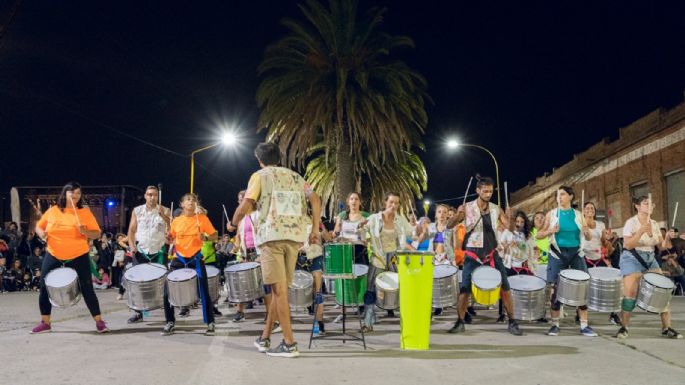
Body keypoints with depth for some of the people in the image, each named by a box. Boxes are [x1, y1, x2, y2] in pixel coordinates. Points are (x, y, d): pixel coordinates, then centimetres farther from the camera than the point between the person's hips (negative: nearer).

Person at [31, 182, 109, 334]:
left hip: (79, 257, -3)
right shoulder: (52, 211, 2)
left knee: (86, 289, -3)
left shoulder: (85, 212, -5)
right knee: (44, 288, 5)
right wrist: (42, 233, -8)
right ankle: (45, 323, 21)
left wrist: (85, 232, -23)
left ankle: (99, 321, 7)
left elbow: (97, 234, -4)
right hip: (53, 256, 3)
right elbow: (39, 226, 14)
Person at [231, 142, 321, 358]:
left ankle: (289, 344, -7)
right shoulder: (296, 177, 21)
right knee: (279, 288, 12)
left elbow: (245, 207, -4)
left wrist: (233, 223, 13)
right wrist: (315, 230, 11)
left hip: (272, 236, -5)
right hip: (295, 237, 5)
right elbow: (315, 200, 9)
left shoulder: (260, 176, 7)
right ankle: (265, 338, 22)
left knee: (279, 289, -4)